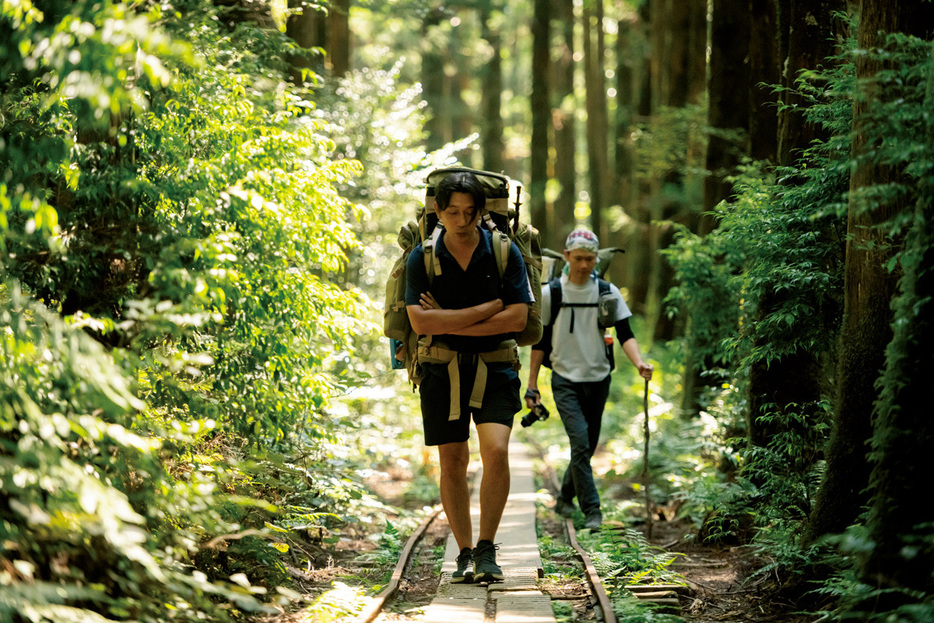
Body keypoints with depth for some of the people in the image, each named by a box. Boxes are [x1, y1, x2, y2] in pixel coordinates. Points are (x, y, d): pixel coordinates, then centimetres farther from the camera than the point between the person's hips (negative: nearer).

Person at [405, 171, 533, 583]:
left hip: (494, 368, -1)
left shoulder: (505, 253, -2)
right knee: (452, 463, 4)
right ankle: (464, 554, 16)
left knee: (496, 452, -17)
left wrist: (449, 322, -12)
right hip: (442, 369, 1)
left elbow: (517, 318, -10)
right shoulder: (422, 258, -2)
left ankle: (486, 549, -5)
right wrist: (489, 308, -14)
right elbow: (420, 321, -14)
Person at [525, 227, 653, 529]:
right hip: (565, 380, -3)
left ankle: (565, 498, 32)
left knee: (588, 446, 11)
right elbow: (540, 341, 5)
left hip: (598, 380, 3)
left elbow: (625, 334, -2)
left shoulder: (608, 293, 3)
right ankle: (591, 511, -15)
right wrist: (532, 385, 3)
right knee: (580, 443, -17)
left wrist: (639, 362, -22)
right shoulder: (550, 294, -1)